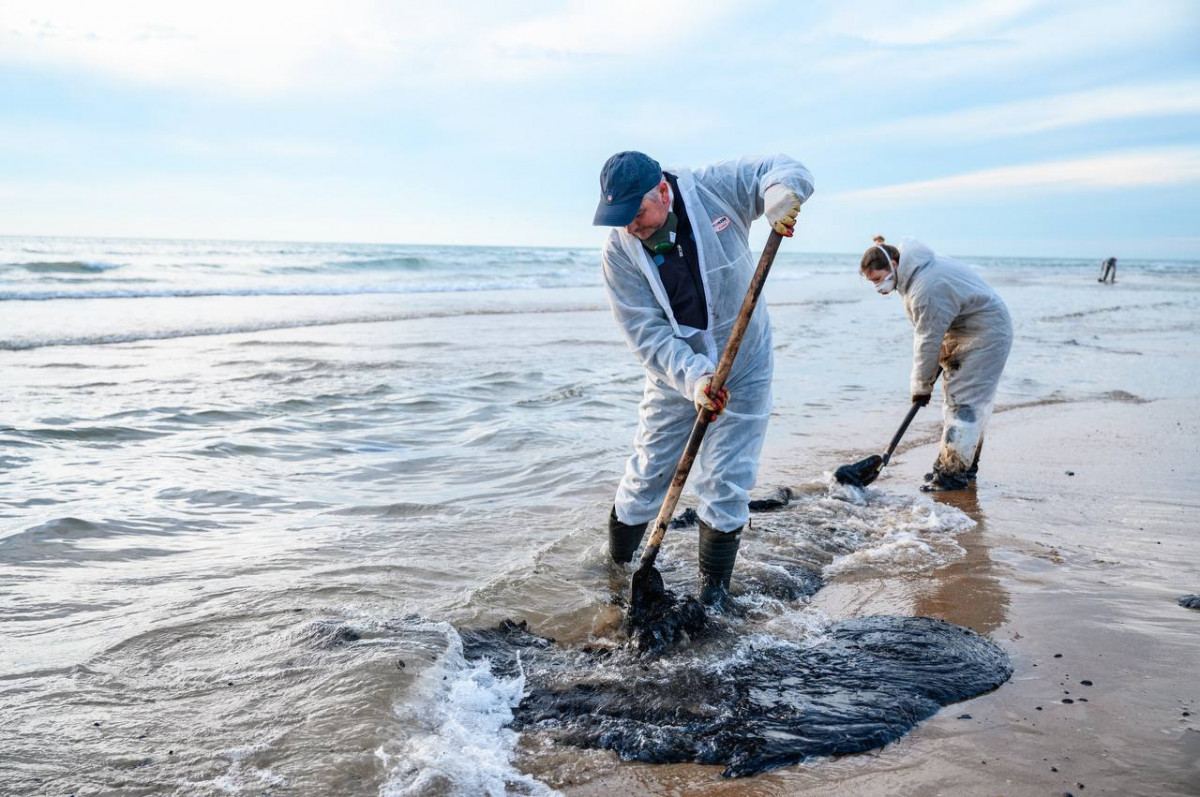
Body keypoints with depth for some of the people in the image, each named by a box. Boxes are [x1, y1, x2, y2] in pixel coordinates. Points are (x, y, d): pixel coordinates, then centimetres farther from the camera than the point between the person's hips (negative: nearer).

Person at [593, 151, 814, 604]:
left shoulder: (715, 189, -16)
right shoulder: (619, 252, -15)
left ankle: (713, 592, 17)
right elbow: (646, 332, -20)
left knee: (727, 486, 1)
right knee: (648, 475, 6)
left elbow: (782, 170, -7)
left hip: (742, 371, 0)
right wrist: (693, 377, -35)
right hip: (673, 375, 1)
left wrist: (780, 193, -33)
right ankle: (615, 567, 29)